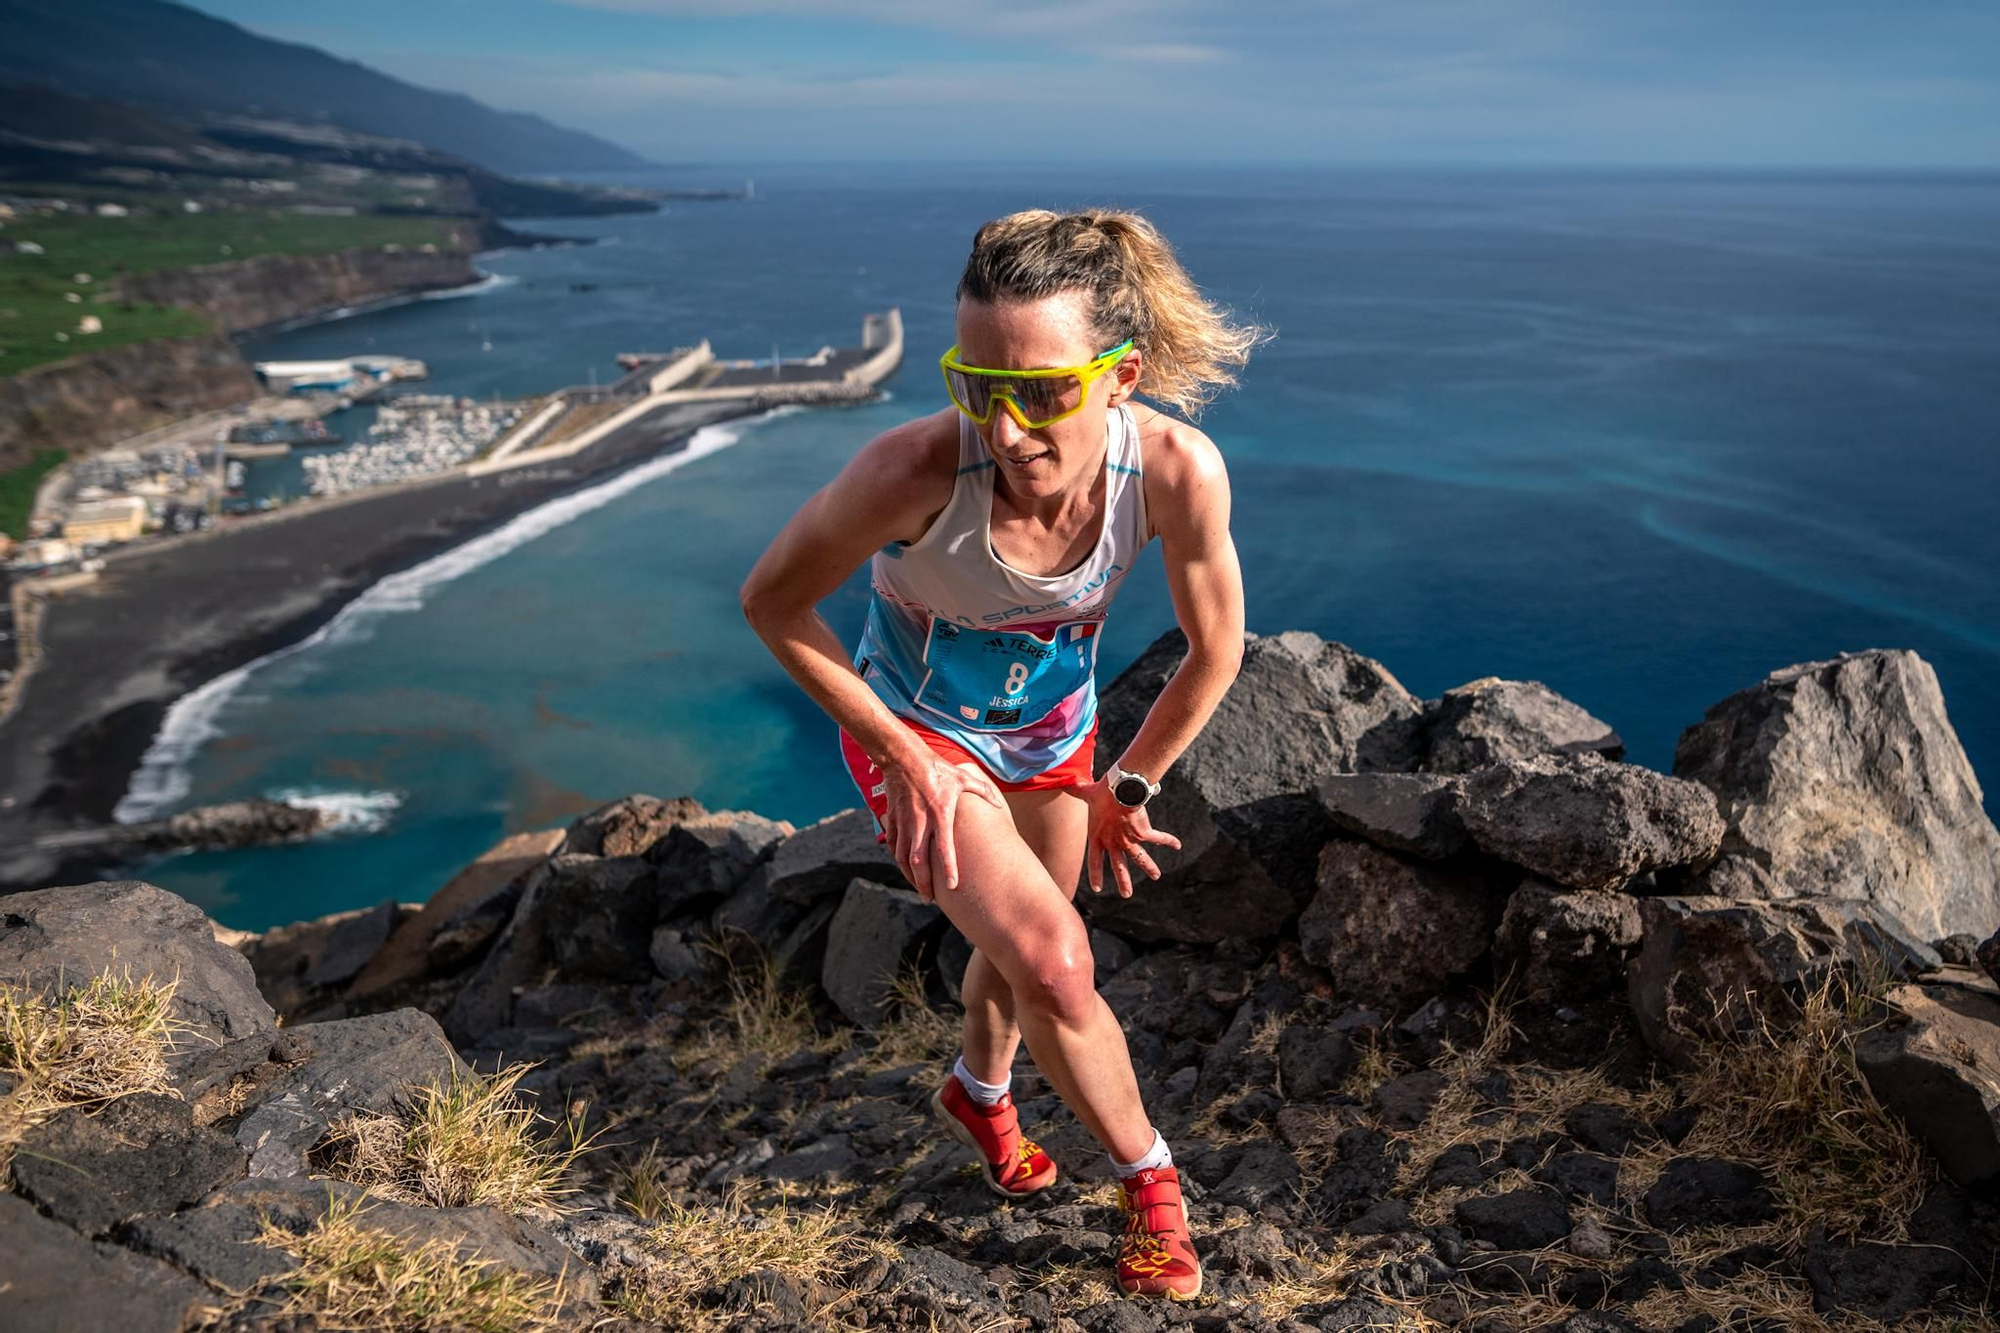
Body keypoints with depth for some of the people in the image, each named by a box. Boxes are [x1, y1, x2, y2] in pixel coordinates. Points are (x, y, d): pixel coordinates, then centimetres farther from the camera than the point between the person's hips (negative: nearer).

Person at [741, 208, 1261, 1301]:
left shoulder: (1179, 471, -32)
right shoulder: (915, 469, -39)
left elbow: (1213, 653, -12)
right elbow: (772, 602, -20)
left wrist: (1126, 787, -2)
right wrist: (900, 754, -18)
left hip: (1055, 728, 4)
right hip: (919, 730, -3)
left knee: (1022, 939, 23)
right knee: (1054, 962, -15)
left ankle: (978, 1096, 56)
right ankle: (1149, 1178, 15)